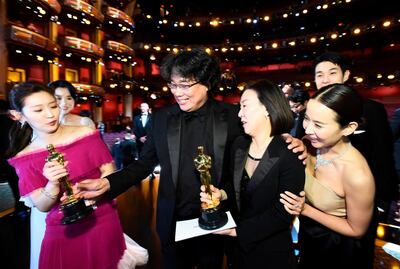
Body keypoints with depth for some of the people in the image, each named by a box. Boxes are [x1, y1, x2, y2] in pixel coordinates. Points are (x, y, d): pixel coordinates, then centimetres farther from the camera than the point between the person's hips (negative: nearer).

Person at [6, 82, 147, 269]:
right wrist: (53, 184, -23)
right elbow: (42, 206, -4)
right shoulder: (25, 159, -3)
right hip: (64, 232, 0)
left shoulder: (86, 134, -6)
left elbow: (109, 173, -3)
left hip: (103, 223, 0)